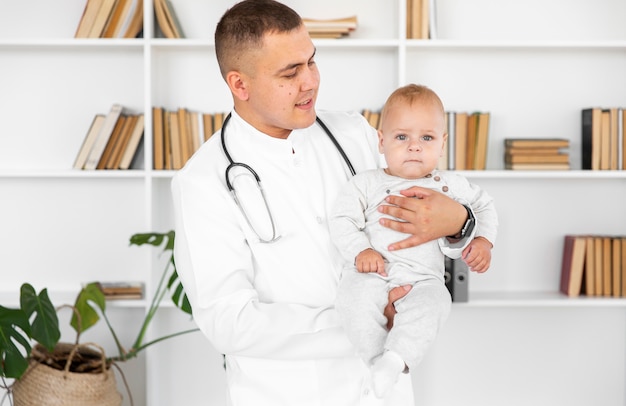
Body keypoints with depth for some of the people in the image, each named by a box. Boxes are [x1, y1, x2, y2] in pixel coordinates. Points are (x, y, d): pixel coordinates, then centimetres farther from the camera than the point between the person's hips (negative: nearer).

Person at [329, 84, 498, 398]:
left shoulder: (450, 186, 18)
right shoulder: (367, 183, 12)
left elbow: (483, 205, 31)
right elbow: (342, 219, 5)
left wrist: (483, 241, 14)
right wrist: (360, 251, -12)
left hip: (423, 277, 1)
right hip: (372, 273, 0)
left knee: (430, 303, -35)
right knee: (357, 299, -34)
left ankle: (394, 360, -36)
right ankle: (378, 360, -22)